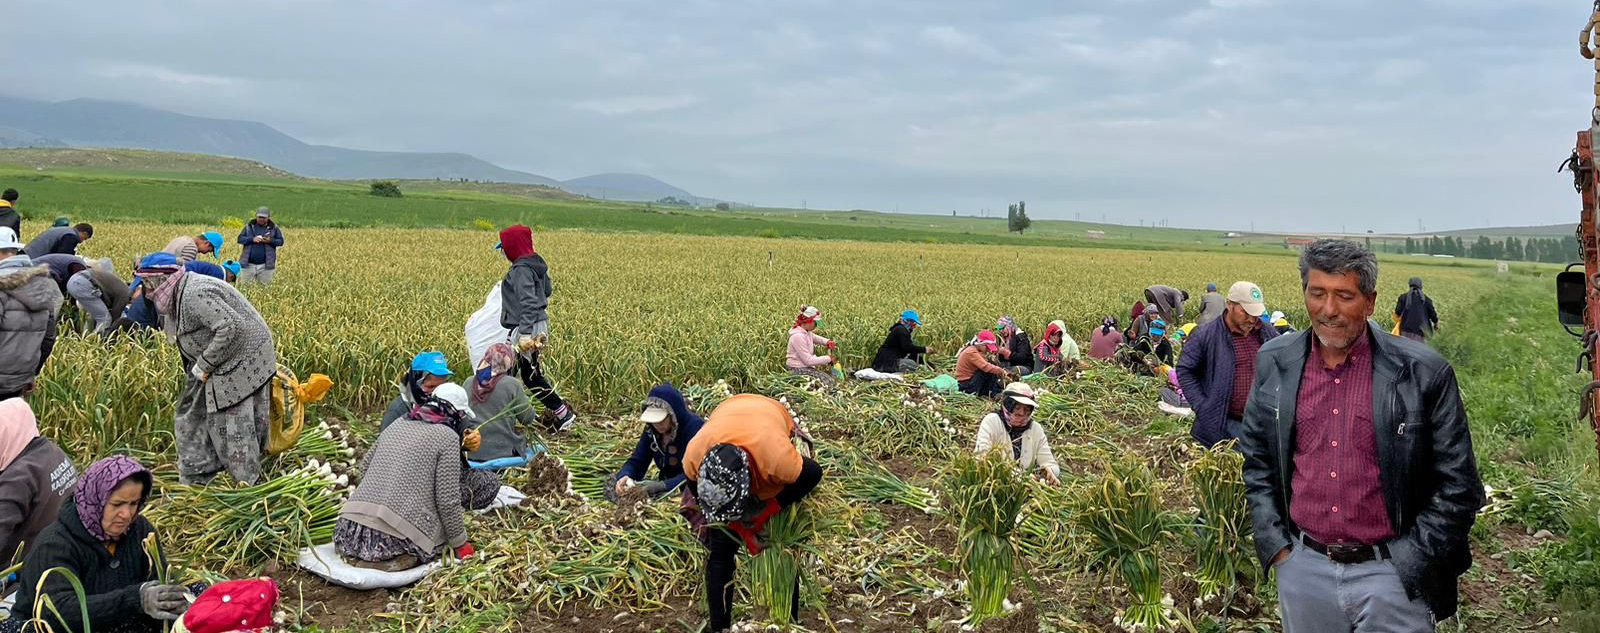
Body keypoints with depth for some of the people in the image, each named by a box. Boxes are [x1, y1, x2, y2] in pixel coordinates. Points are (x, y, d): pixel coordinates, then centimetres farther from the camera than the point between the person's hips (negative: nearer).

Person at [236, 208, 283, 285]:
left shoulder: (274, 228, 6)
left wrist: (270, 241, -16)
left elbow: (280, 241, 4)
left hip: (265, 265, -1)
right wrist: (252, 239, -14)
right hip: (249, 264, 1)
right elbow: (240, 239, 4)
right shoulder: (249, 226, 8)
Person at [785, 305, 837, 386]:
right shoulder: (798, 336, -24)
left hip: (806, 367, 10)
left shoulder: (807, 332, 4)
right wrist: (828, 359, -16)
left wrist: (828, 342, 0)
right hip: (799, 370, -10)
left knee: (830, 375, 12)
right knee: (828, 382, -16)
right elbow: (808, 360, -24)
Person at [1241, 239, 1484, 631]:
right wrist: (1275, 545, 2)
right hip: (1303, 569, 3)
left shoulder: (1423, 373, -9)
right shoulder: (1274, 364, 0)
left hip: (1391, 574, -3)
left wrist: (1409, 566, -7)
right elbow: (1256, 460, 10)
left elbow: (1458, 487, -4)